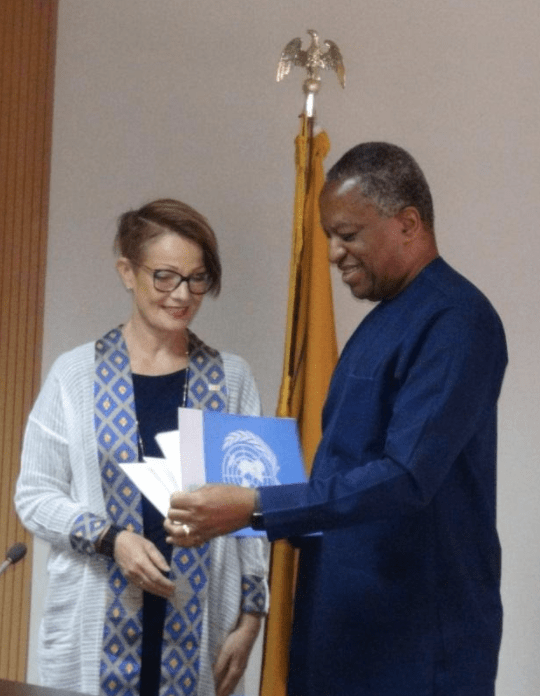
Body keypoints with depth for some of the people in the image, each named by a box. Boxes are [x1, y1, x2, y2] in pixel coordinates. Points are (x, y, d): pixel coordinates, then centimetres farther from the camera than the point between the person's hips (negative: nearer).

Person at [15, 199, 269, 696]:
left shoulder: (232, 379, 5)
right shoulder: (78, 374, 0)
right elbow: (36, 495, 2)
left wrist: (251, 614, 3)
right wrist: (111, 538, -14)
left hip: (199, 630, 1)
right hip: (97, 627, -1)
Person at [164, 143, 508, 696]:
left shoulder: (455, 321, -16)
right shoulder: (383, 319, 14)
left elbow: (406, 478, -25)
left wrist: (255, 508, -26)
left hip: (420, 637, -9)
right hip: (346, 625, 9)